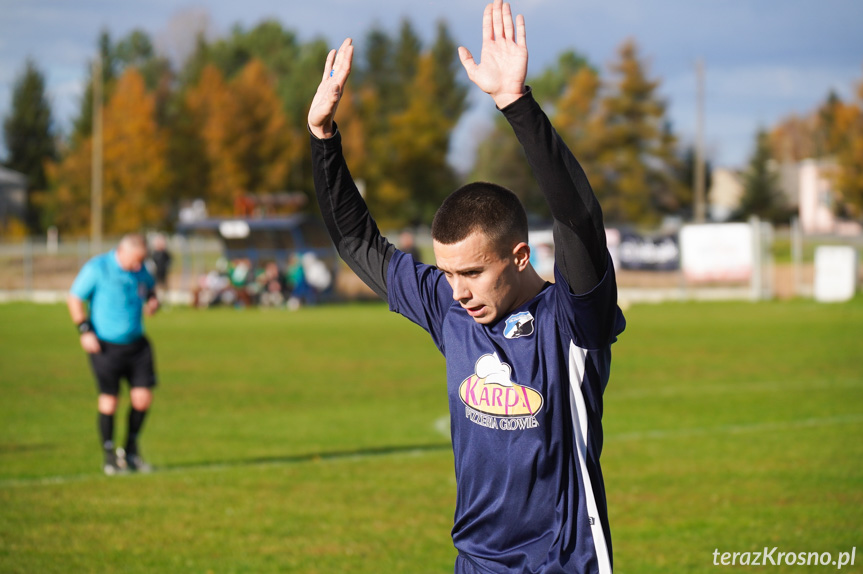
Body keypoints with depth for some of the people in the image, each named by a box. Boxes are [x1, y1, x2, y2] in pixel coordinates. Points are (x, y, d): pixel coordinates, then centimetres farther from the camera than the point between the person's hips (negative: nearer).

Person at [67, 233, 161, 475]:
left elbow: (151, 290, 24)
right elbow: (74, 298, -5)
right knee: (109, 399, -3)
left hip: (136, 344, 5)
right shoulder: (97, 269, -11)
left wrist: (153, 303, 0)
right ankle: (109, 457, 12)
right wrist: (84, 330, -12)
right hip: (106, 345, -5)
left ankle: (131, 450, 19)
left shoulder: (141, 270, 5)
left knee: (143, 398, -1)